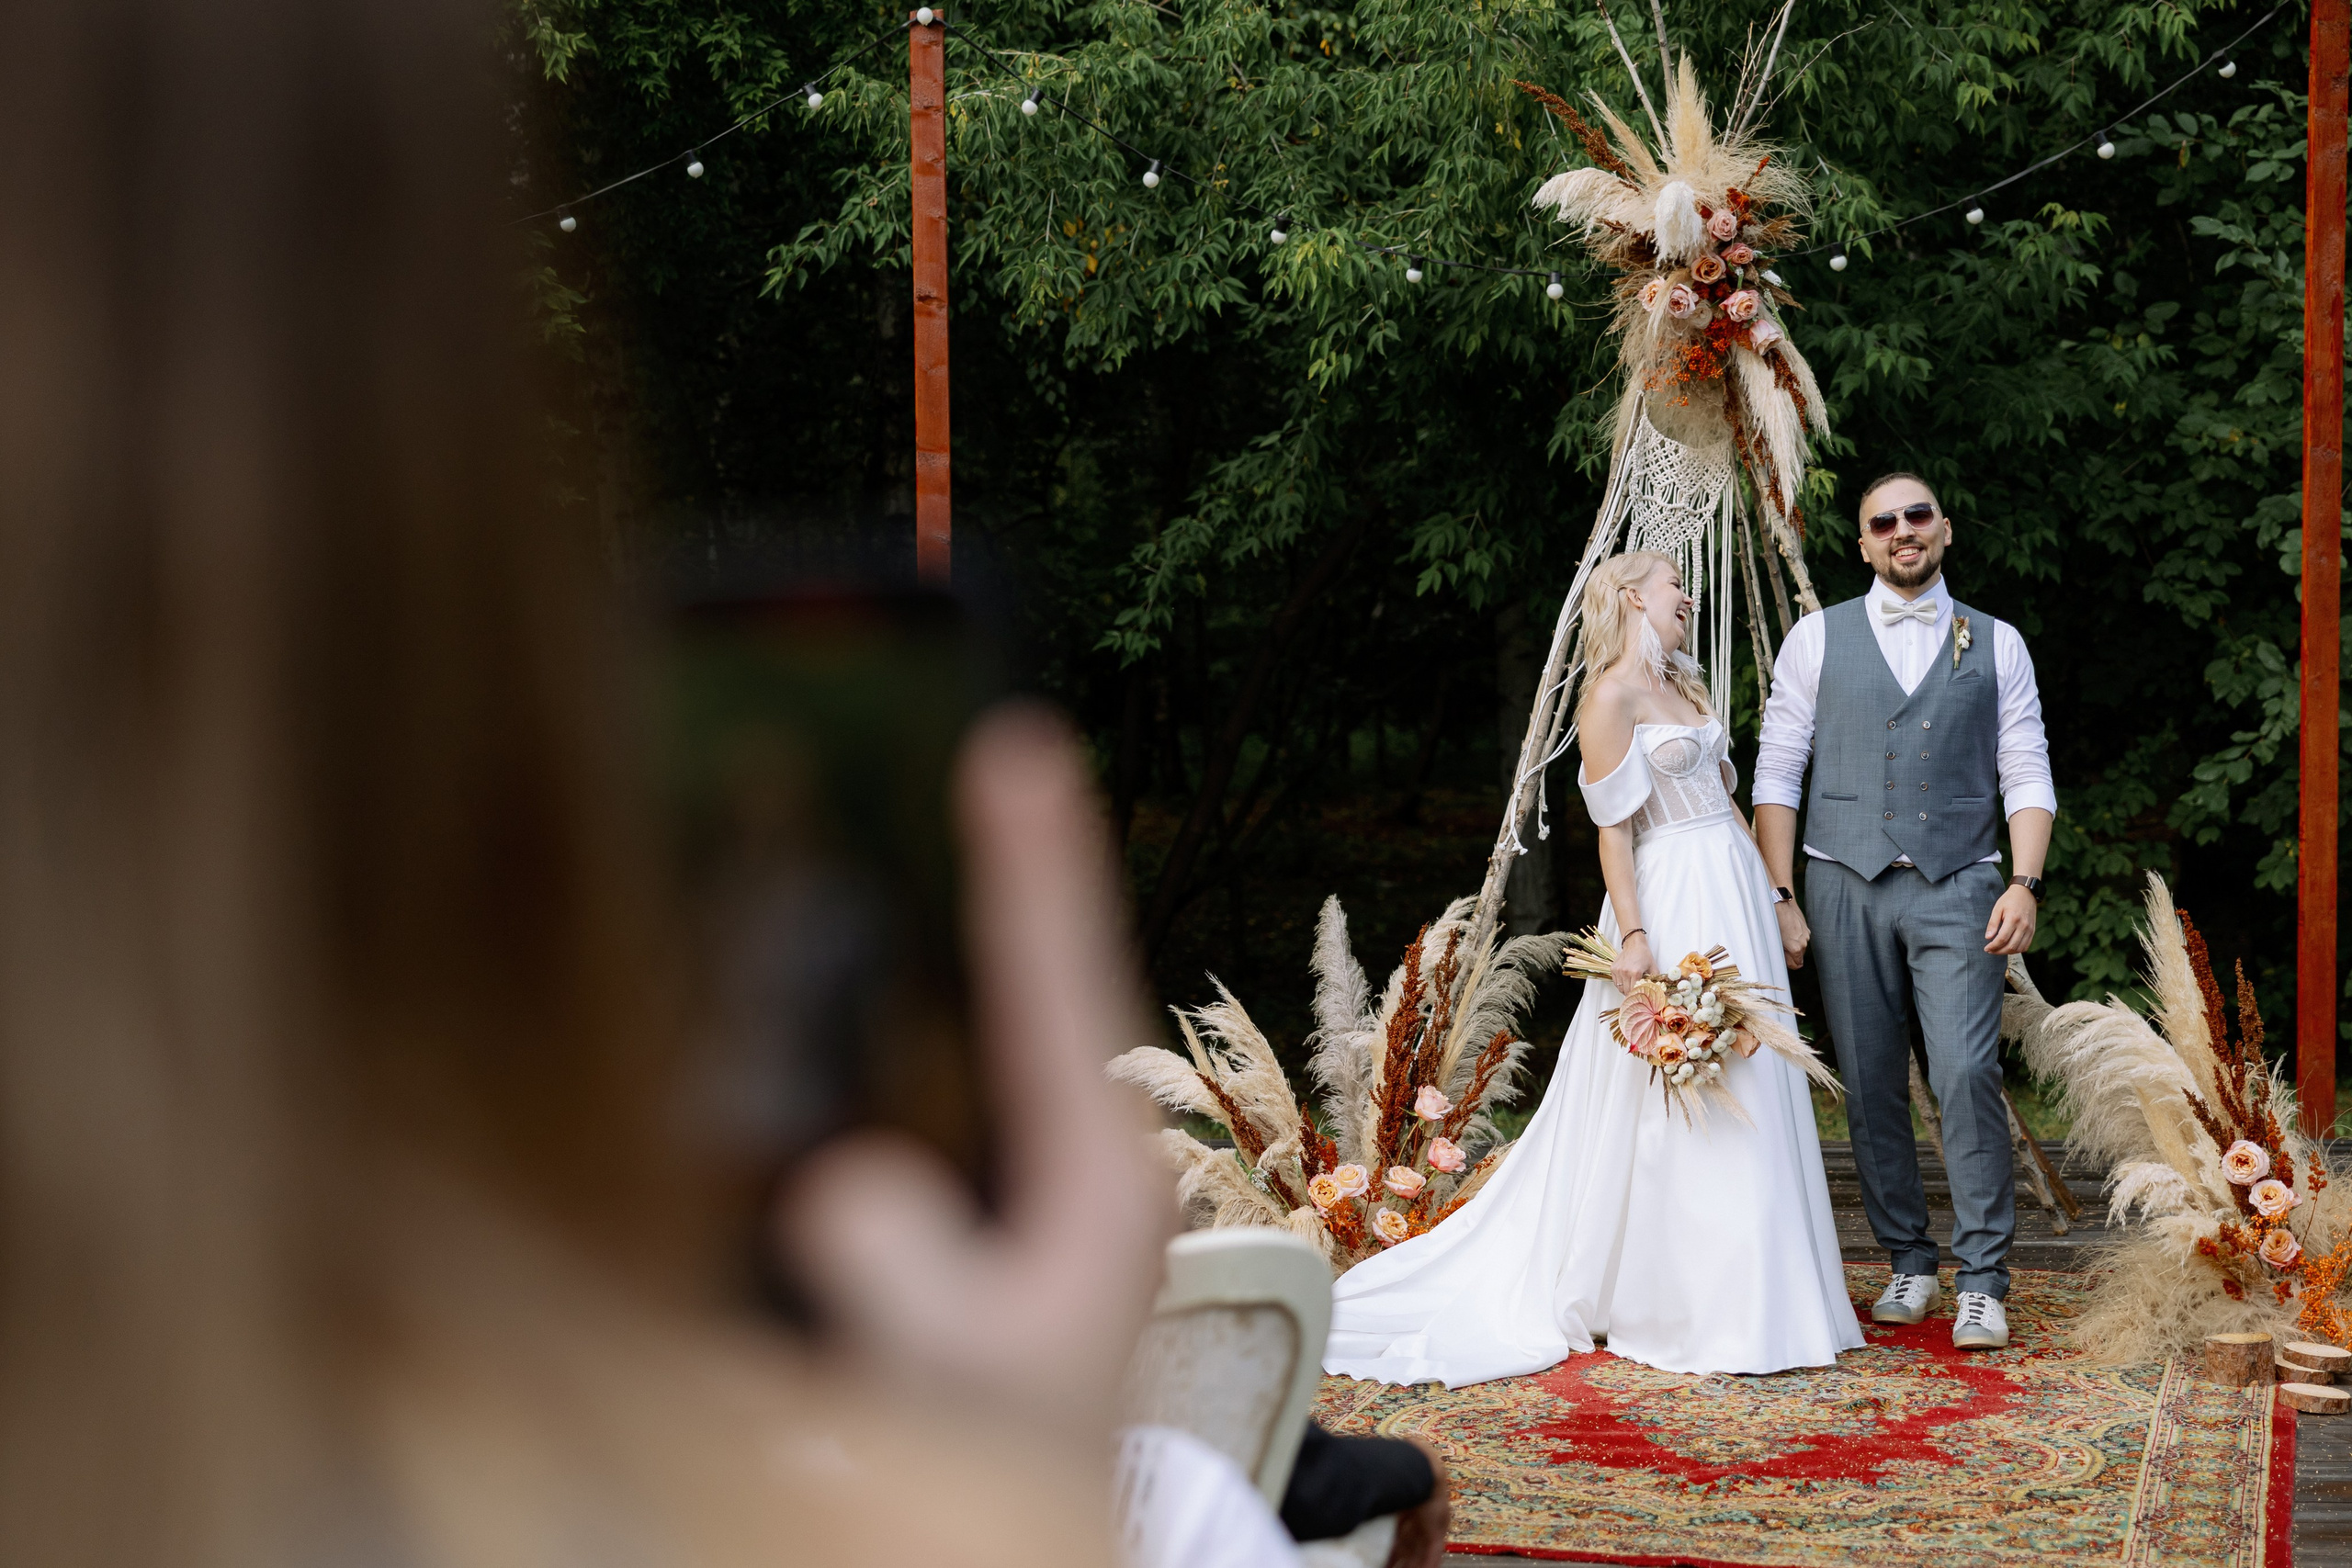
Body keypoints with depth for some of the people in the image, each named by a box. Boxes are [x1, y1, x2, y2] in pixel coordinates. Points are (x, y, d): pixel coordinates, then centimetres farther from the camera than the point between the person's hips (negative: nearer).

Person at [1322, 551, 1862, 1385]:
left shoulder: (1682, 685, 17)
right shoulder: (1610, 696, -9)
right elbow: (1613, 828, -14)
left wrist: (1769, 894, 16)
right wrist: (1632, 934, -20)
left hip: (1734, 895, 9)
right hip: (1674, 903, -9)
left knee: (1746, 1101, 10)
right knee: (1678, 1109, -5)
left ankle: (1746, 1298, 18)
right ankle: (1688, 1312, 3)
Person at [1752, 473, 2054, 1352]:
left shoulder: (1996, 644, 11)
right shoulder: (1818, 638, 8)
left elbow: (2027, 775, 7)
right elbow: (1777, 773, 6)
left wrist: (2025, 882, -7)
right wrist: (1779, 898, -1)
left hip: (1957, 887, -1)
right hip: (1846, 884, 1)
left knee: (1967, 1073, -12)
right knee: (1871, 1085, 4)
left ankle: (1982, 1282, -3)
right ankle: (1907, 1262, 18)